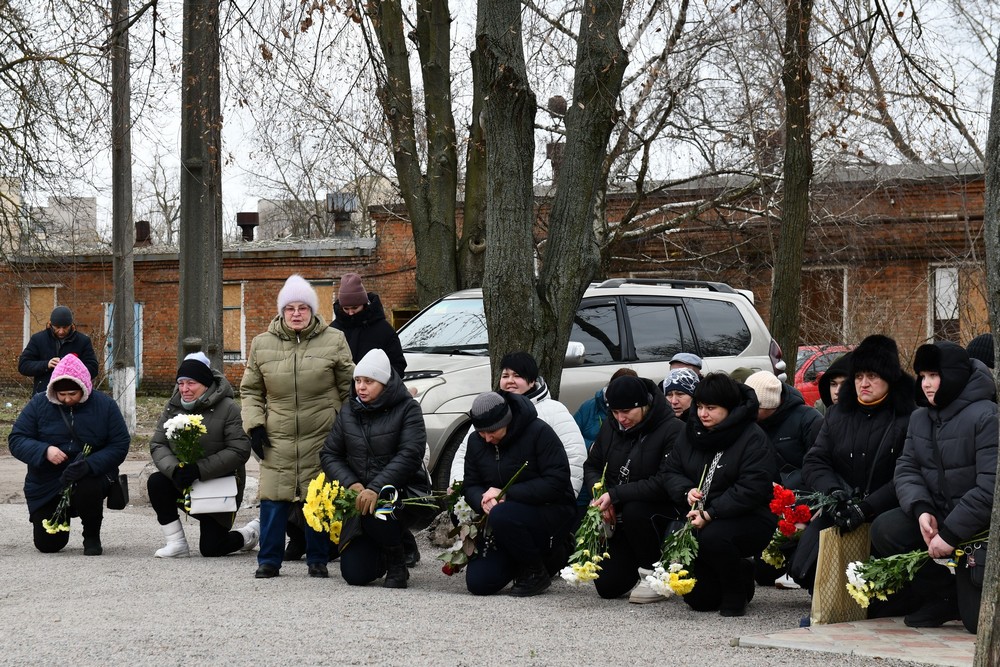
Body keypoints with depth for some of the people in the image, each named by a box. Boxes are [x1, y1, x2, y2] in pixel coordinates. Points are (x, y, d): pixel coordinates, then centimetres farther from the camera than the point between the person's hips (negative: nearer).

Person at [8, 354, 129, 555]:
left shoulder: (104, 405, -7)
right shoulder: (39, 404, -4)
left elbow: (120, 446, -11)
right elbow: (16, 440, -6)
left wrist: (90, 465, -29)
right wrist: (45, 451, -27)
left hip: (91, 477, -2)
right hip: (46, 484, 2)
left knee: (88, 491, -38)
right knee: (48, 544, -3)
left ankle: (92, 537, -6)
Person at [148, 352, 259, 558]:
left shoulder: (228, 409, -15)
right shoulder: (172, 408, 1)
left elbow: (239, 451, -21)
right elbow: (158, 444, -5)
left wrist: (199, 470, -29)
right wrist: (175, 469, -26)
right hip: (182, 483, 5)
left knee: (211, 548, -4)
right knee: (156, 482, -25)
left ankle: (252, 533, 29)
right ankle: (177, 544, -13)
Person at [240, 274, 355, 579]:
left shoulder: (333, 341, 2)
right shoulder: (262, 344, 7)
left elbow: (349, 389, 8)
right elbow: (250, 390, 14)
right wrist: (254, 425, 2)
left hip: (321, 438, -1)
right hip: (277, 438, 1)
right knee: (273, 500, -2)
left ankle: (318, 559, 15)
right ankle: (268, 560, 9)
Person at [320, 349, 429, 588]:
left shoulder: (407, 409, -5)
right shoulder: (348, 411, 10)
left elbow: (409, 456, -17)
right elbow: (329, 454, 8)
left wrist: (376, 489, -28)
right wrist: (351, 484, -12)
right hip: (359, 496, 5)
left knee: (377, 513, -39)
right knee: (355, 574, -8)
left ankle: (397, 568, -9)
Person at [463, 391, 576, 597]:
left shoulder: (539, 432, -16)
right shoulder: (476, 441, 2)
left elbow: (556, 482, -22)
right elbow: (470, 486, 6)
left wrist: (506, 494, -25)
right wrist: (483, 501, -19)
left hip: (549, 511, -6)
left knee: (502, 516, -38)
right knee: (478, 583, -11)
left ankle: (536, 572, -13)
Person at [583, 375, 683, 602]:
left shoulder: (673, 430, -18)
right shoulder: (611, 427, 5)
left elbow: (664, 483, -25)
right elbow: (591, 466, 13)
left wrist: (615, 495, -26)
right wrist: (600, 495, -10)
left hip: (662, 511, -6)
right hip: (620, 520, 6)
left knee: (634, 510, -38)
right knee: (607, 586, -4)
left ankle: (654, 574, -16)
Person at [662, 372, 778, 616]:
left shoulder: (753, 438, -12)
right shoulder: (691, 433, 9)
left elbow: (752, 490, -21)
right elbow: (671, 471, 11)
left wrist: (710, 514, -26)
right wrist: (686, 491, -12)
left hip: (748, 519, -5)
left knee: (712, 537, -37)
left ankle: (736, 594, -9)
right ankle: (741, 574, 21)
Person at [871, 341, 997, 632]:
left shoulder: (985, 417, -16)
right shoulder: (920, 418, 9)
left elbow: (990, 487, -23)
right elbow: (906, 469, 3)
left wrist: (951, 534, -25)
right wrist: (921, 509, -19)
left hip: (979, 529, -7)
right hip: (936, 515, 7)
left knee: (978, 620, -16)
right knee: (884, 530, -21)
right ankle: (942, 598, -5)